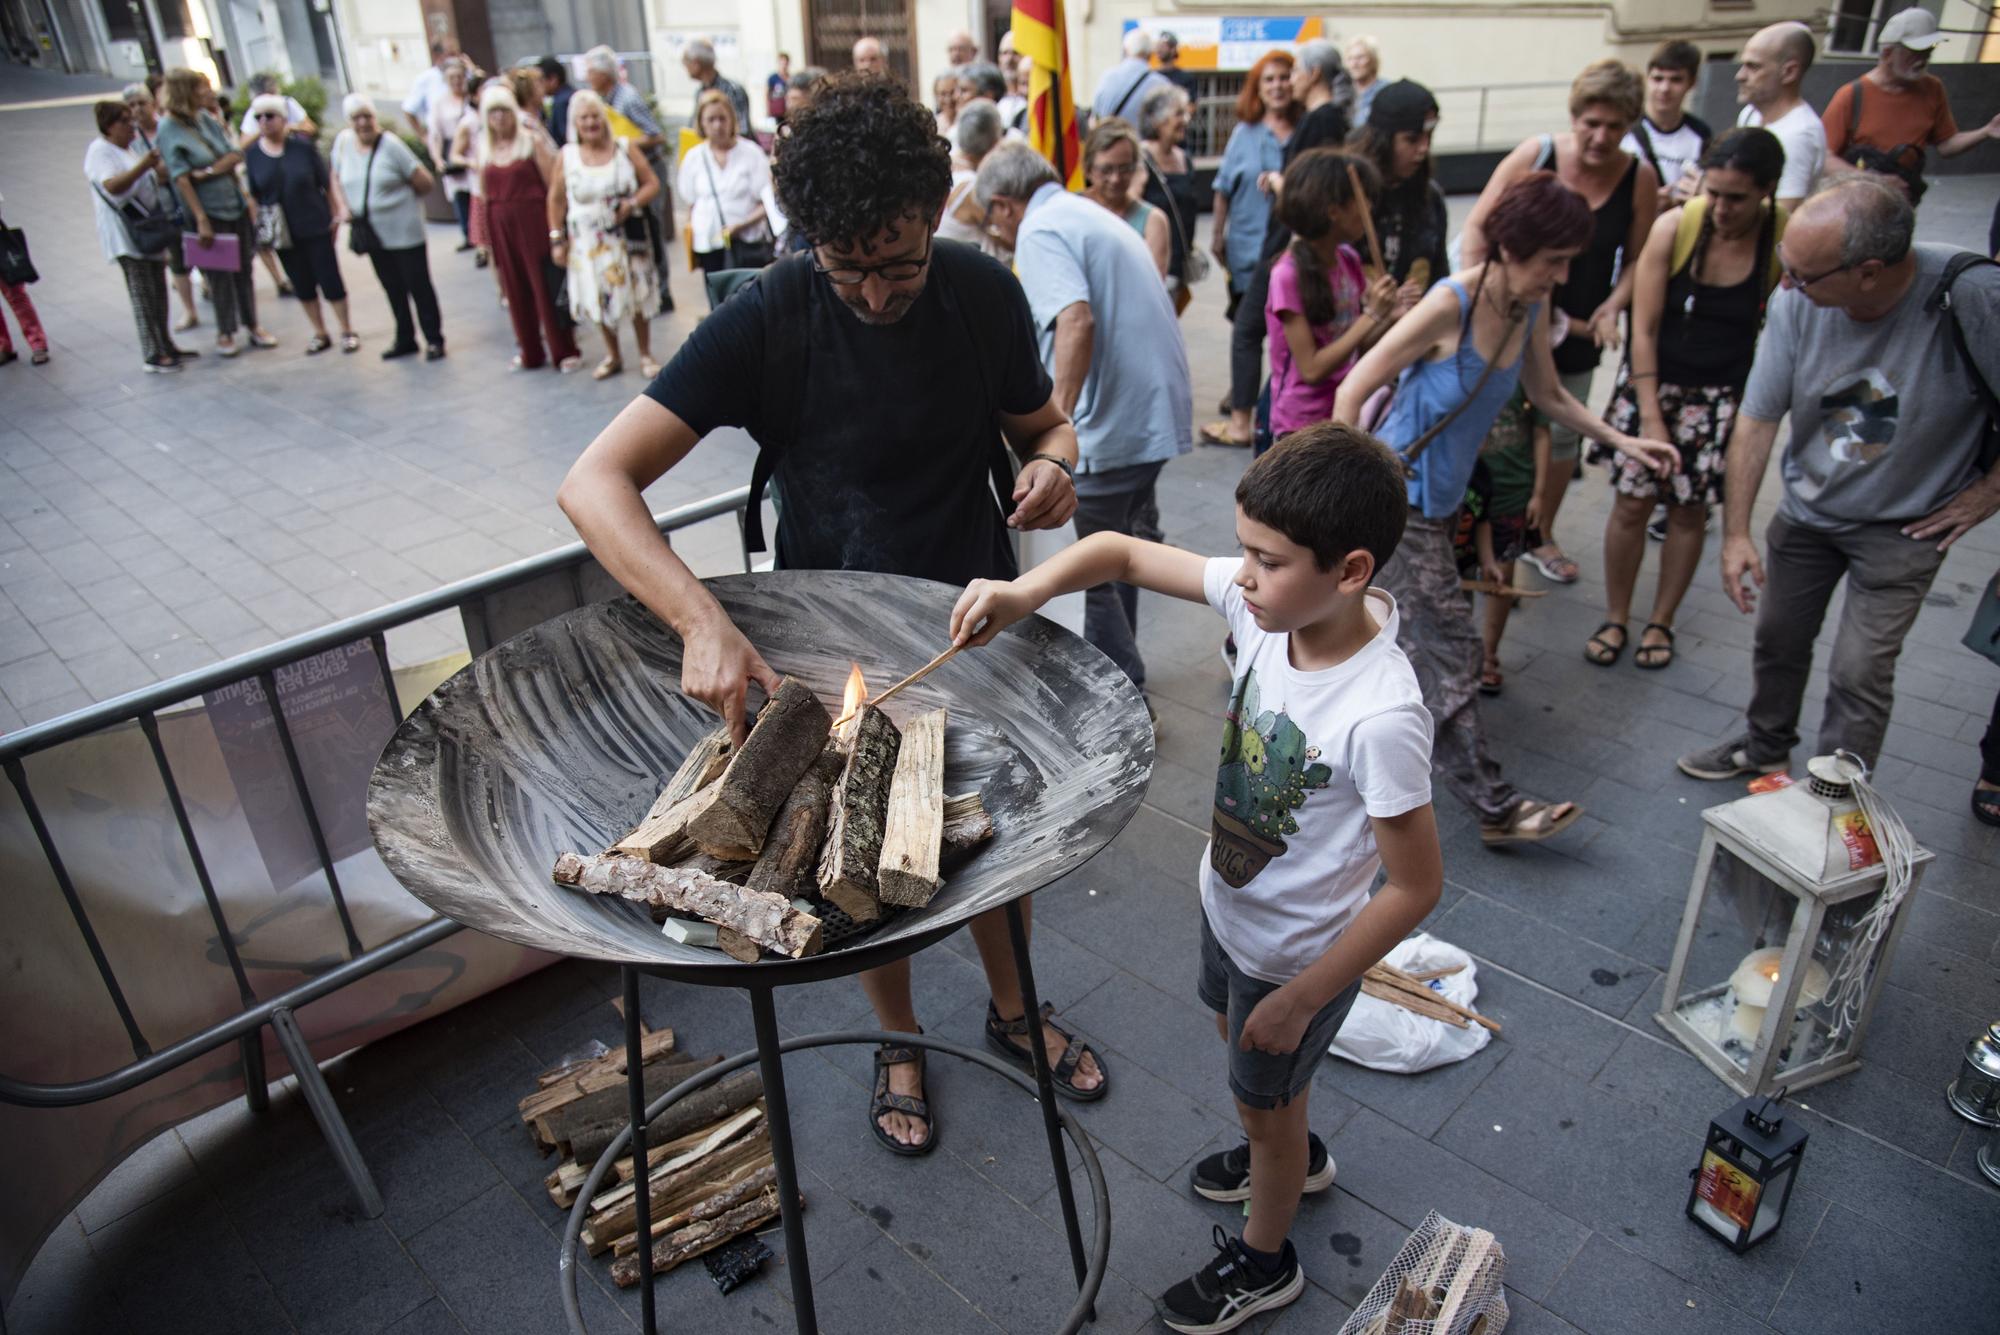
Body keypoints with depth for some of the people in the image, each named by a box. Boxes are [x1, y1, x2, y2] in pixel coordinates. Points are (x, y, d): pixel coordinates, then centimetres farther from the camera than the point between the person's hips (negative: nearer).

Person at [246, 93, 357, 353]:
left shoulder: (303, 147, -5)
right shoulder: (252, 153, -1)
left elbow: (326, 182, 0)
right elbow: (252, 194, 4)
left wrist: (336, 214, -3)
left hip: (315, 226, -2)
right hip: (281, 232, 2)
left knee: (330, 279, 0)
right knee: (302, 285, 9)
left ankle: (347, 331, 13)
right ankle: (320, 334, 20)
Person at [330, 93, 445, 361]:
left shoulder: (390, 144, -12)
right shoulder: (343, 142, 1)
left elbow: (425, 182, -11)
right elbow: (337, 178, 16)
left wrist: (400, 196, 2)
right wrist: (342, 206, 1)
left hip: (403, 230, -5)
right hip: (370, 232, 5)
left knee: (418, 285, 1)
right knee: (392, 288, 13)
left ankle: (434, 340, 10)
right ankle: (405, 339, 24)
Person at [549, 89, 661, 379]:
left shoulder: (625, 148, -1)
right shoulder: (566, 156, 0)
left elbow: (652, 183, 0)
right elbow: (556, 200, 5)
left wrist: (632, 204, -17)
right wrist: (557, 239, 1)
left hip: (628, 235, -1)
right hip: (588, 240, 1)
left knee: (636, 295, 3)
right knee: (601, 298, 8)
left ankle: (645, 355, 19)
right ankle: (612, 356, 25)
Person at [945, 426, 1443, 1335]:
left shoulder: (1380, 719, -38)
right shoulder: (1268, 602, -20)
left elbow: (1416, 887, -27)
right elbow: (1123, 552, -11)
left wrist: (1302, 998, -19)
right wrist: (1026, 592, -30)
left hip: (1298, 953, -7)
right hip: (1231, 905, 7)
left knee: (1265, 1100, 20)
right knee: (1233, 1033, 33)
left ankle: (1264, 1259, 52)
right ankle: (1295, 1155, 66)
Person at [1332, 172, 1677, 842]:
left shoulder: (1531, 308, 2)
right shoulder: (1451, 304, -21)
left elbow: (1548, 395, 18)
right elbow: (1352, 391, -20)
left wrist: (1622, 441, 9)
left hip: (1441, 498, 8)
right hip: (1400, 498, -8)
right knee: (1450, 648, -5)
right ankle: (1494, 806, 2)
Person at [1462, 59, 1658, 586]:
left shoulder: (1640, 178, -4)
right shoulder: (1534, 156, -11)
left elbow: (1637, 259, 5)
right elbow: (1477, 228, -9)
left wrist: (1612, 308, -12)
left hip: (1577, 332, 3)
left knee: (1563, 433, 14)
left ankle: (1541, 536, 34)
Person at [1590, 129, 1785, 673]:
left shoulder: (1786, 241, -12)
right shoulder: (1675, 226, -14)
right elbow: (1644, 328, -11)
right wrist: (1651, 418, -13)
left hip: (1724, 395, 1)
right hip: (1652, 381, 0)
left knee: (1690, 509, 7)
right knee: (1631, 502, -1)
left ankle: (1661, 623, 24)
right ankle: (1615, 619, 17)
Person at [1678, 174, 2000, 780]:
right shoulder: (1795, 304, -20)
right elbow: (1756, 419, -12)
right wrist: (1736, 532, -13)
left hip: (1905, 525, -3)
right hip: (1806, 508, 4)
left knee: (1858, 673, -3)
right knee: (1778, 638, 18)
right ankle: (1765, 747, 45)